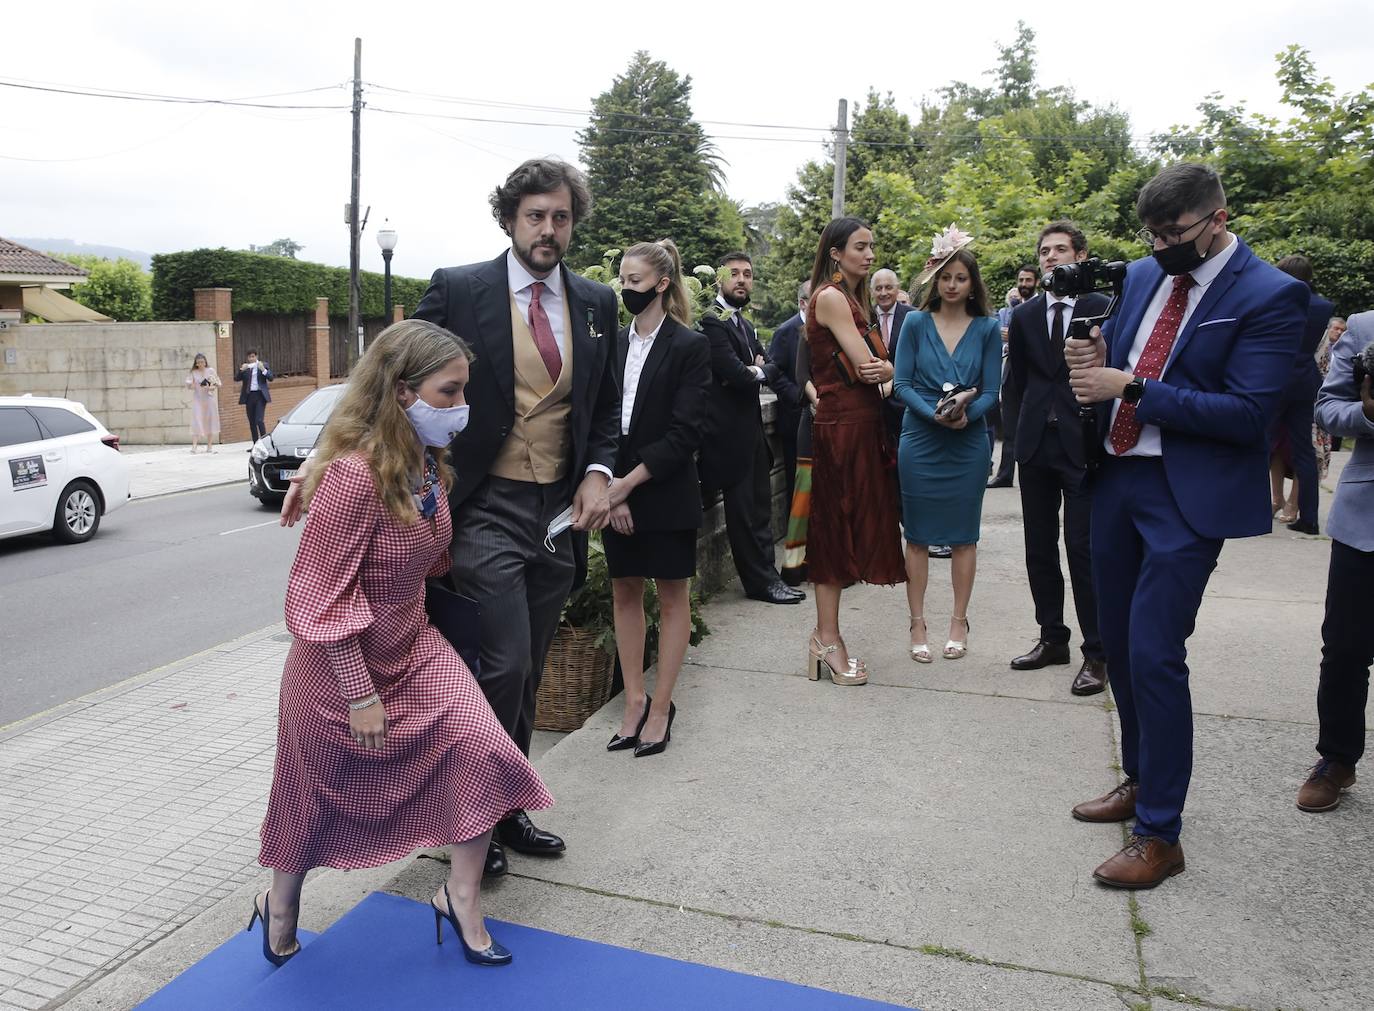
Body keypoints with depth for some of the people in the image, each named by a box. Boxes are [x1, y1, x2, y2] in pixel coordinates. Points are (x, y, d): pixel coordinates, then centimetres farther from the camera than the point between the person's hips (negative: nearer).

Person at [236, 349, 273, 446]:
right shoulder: (244, 367, 10)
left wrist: (263, 369, -18)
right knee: (252, 422, 7)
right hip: (249, 396, 4)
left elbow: (271, 378, -4)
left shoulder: (263, 365, 3)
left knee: (259, 420, -14)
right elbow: (236, 378, 2)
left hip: (260, 395, -4)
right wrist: (241, 370, -15)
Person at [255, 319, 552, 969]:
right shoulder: (353, 472, -28)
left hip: (414, 649, 7)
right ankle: (279, 911, 44)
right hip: (340, 666, -6)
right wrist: (360, 694, -20)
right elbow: (323, 598, -24)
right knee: (316, 800, 14)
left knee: (483, 753, -7)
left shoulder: (429, 465, -3)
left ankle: (461, 899, 14)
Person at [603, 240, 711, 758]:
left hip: (666, 490, -5)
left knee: (672, 597, 6)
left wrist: (629, 483, -15)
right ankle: (635, 700, 23)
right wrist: (612, 489, -8)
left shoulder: (689, 346, -7)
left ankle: (661, 705, 17)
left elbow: (684, 433, -13)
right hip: (616, 489, 5)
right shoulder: (612, 343, 6)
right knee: (624, 593, 10)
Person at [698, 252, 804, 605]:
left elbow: (771, 368, 14)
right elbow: (736, 373, -22)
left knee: (759, 507, 13)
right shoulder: (712, 320, -13)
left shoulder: (745, 324, 18)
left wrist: (758, 370, -7)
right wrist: (756, 371, -2)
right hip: (731, 433, -9)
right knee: (744, 511, 0)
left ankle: (765, 575, 21)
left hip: (751, 429, 9)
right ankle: (761, 580, 9)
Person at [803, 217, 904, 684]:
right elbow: (866, 365, -16)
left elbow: (870, 367, 9)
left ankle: (827, 637, 17)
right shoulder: (830, 297, -10)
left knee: (847, 526, 10)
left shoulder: (852, 298, 19)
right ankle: (827, 640, 5)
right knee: (836, 526, -4)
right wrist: (902, 368, 2)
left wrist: (882, 367, -12)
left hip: (860, 421, 9)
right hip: (842, 422, -9)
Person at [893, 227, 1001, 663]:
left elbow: (991, 391, 1)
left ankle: (959, 621, 21)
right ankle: (918, 624, 14)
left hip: (968, 442, 1)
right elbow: (902, 383, -3)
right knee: (917, 535, 3)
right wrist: (933, 413, -19)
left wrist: (965, 412, -19)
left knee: (963, 535, 8)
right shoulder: (916, 323, 2)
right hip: (920, 440, 0)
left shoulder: (987, 328, 3)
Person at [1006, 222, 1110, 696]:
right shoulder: (1024, 315, 10)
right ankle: (1052, 638, 22)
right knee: (1039, 548, 10)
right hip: (1037, 444, 5)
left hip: (1084, 445, -5)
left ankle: (1096, 654, 4)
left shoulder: (1104, 309, -3)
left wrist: (1099, 433, -3)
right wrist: (1038, 417, 12)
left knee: (1084, 550, -6)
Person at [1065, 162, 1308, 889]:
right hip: (1115, 477, 7)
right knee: (1118, 645, 14)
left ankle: (1160, 835, 8)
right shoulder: (1143, 275, 9)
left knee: (1154, 654, -8)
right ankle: (1140, 781, 35)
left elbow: (1248, 414, -17)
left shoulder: (1271, 296, -10)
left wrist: (1133, 388, -20)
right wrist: (1098, 361, -5)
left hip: (1188, 496, -7)